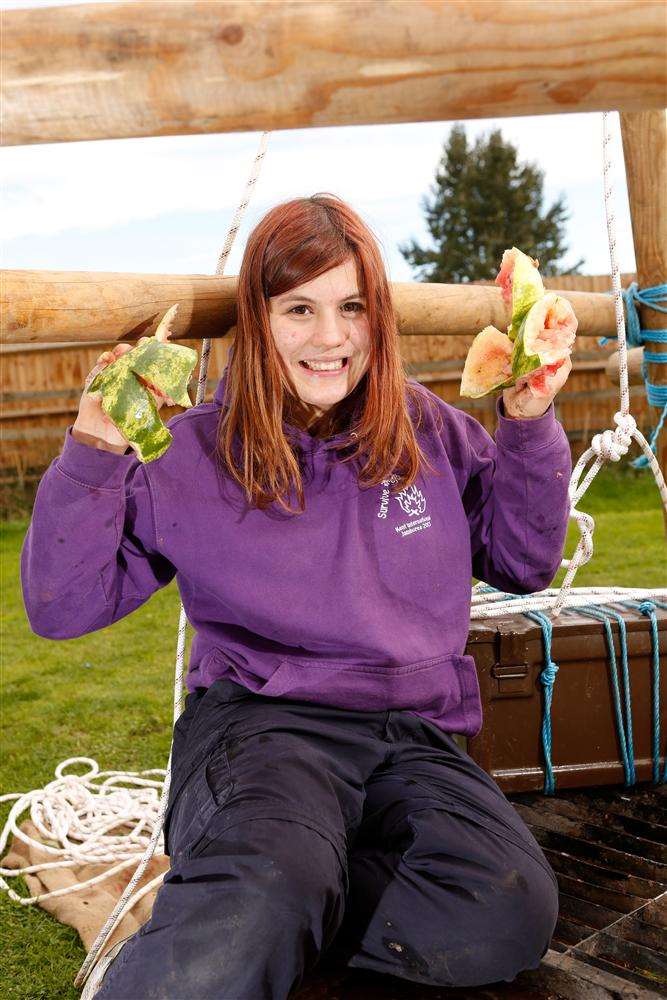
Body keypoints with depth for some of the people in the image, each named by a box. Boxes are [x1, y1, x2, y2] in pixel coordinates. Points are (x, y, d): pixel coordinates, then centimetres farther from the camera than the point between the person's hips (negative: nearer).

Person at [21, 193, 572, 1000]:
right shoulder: (192, 453, 1)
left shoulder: (429, 430, 9)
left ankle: (213, 913, -10)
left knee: (510, 915, -25)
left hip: (416, 735, 5)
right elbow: (62, 606, -1)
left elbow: (526, 564, 14)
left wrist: (529, 421, 2)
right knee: (268, 897, -38)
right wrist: (93, 452, -15)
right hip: (259, 721, -4)